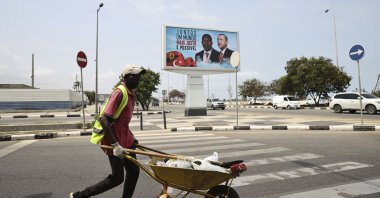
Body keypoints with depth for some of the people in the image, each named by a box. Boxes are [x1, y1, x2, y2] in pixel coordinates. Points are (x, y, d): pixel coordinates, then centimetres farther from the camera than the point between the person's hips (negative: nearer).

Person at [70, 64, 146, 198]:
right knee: (117, 178, 1)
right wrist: (115, 145, -29)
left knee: (134, 172, 10)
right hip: (116, 143, -9)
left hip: (126, 141, 9)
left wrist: (131, 137, 20)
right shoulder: (119, 93, -20)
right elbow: (104, 120, -26)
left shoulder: (130, 94, 9)